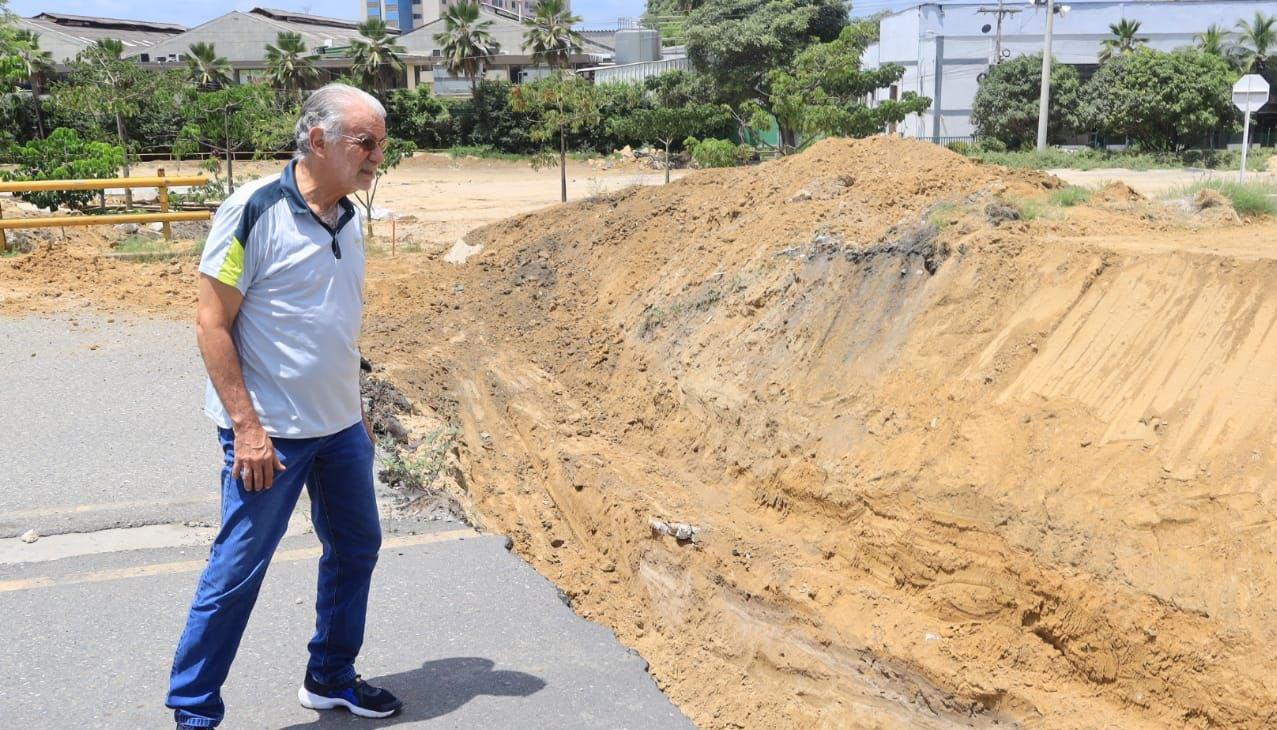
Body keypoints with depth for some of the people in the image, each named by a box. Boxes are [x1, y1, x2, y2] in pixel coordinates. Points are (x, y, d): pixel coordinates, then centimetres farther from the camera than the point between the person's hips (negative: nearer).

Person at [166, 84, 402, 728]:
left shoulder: (347, 217, 6)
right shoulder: (255, 211, -16)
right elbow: (212, 324, -15)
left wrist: (354, 409, 17)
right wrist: (247, 427, -19)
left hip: (341, 429, 8)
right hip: (270, 433, -8)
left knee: (355, 548, 16)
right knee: (237, 571, 1)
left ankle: (331, 677, 35)